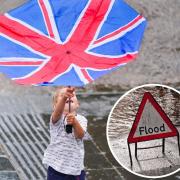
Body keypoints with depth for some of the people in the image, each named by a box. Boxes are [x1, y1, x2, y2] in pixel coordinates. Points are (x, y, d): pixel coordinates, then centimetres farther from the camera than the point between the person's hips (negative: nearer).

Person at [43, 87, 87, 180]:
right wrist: (64, 97, -54)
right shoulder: (57, 118, -7)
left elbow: (80, 135, -19)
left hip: (76, 168, 3)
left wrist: (74, 122, -42)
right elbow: (58, 111, -32)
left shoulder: (81, 119, 0)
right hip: (56, 168, -3)